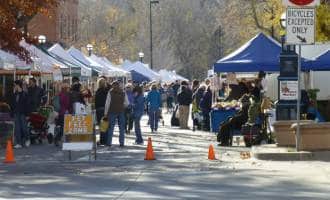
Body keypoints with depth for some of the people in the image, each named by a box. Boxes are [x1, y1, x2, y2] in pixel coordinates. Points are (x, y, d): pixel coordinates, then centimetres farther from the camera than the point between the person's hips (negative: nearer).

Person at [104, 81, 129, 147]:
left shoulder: (110, 92, -4)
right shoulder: (123, 92, 4)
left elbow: (107, 103, -5)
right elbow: (127, 103, 7)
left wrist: (106, 112, -1)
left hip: (112, 111, -2)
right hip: (121, 112, 2)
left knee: (111, 127, 4)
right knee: (121, 128, 6)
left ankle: (109, 142, 2)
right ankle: (122, 143, 4)